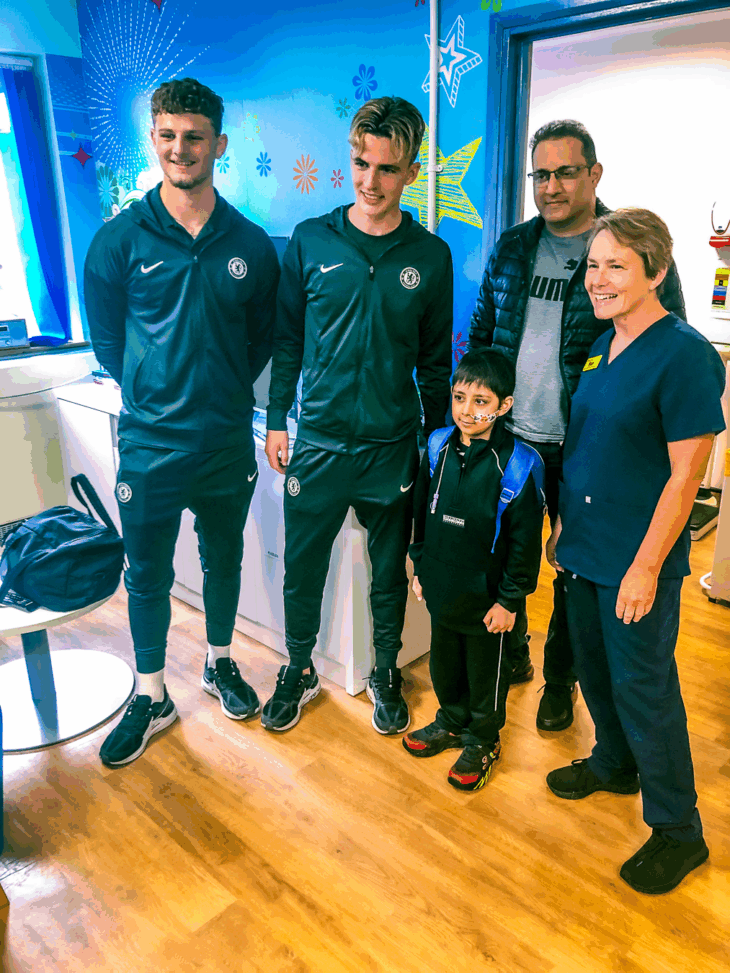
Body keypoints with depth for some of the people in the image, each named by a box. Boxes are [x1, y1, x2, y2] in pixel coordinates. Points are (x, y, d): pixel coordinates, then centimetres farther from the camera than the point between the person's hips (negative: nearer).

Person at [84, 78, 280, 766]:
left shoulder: (250, 244, 0)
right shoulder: (120, 239, -4)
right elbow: (106, 340, 2)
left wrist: (221, 393, 2)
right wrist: (154, 396, 2)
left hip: (228, 440, 2)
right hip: (150, 444, -1)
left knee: (223, 559, 17)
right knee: (147, 575, 10)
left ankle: (220, 664, 41)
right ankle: (151, 698, 30)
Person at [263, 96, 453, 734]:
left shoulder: (430, 255, 0)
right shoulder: (310, 241, -1)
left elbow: (436, 359, 6)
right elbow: (286, 339, 5)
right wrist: (277, 420, 4)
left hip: (393, 446, 0)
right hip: (318, 441, 0)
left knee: (389, 571, 14)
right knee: (302, 567, 11)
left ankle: (386, 673, 36)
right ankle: (299, 670, 35)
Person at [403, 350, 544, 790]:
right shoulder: (438, 446, -3)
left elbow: (525, 540, -14)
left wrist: (509, 600, -12)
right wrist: (421, 568, 12)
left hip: (486, 597, -5)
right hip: (442, 588, 5)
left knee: (486, 671, 14)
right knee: (444, 661, 22)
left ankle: (483, 741, 38)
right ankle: (452, 722, 47)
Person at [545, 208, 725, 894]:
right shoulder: (601, 348, 7)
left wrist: (645, 567, -19)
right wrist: (562, 525, 16)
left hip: (640, 561, -7)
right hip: (585, 550, 7)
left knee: (642, 685, 3)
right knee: (594, 665, 20)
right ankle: (614, 763, 46)